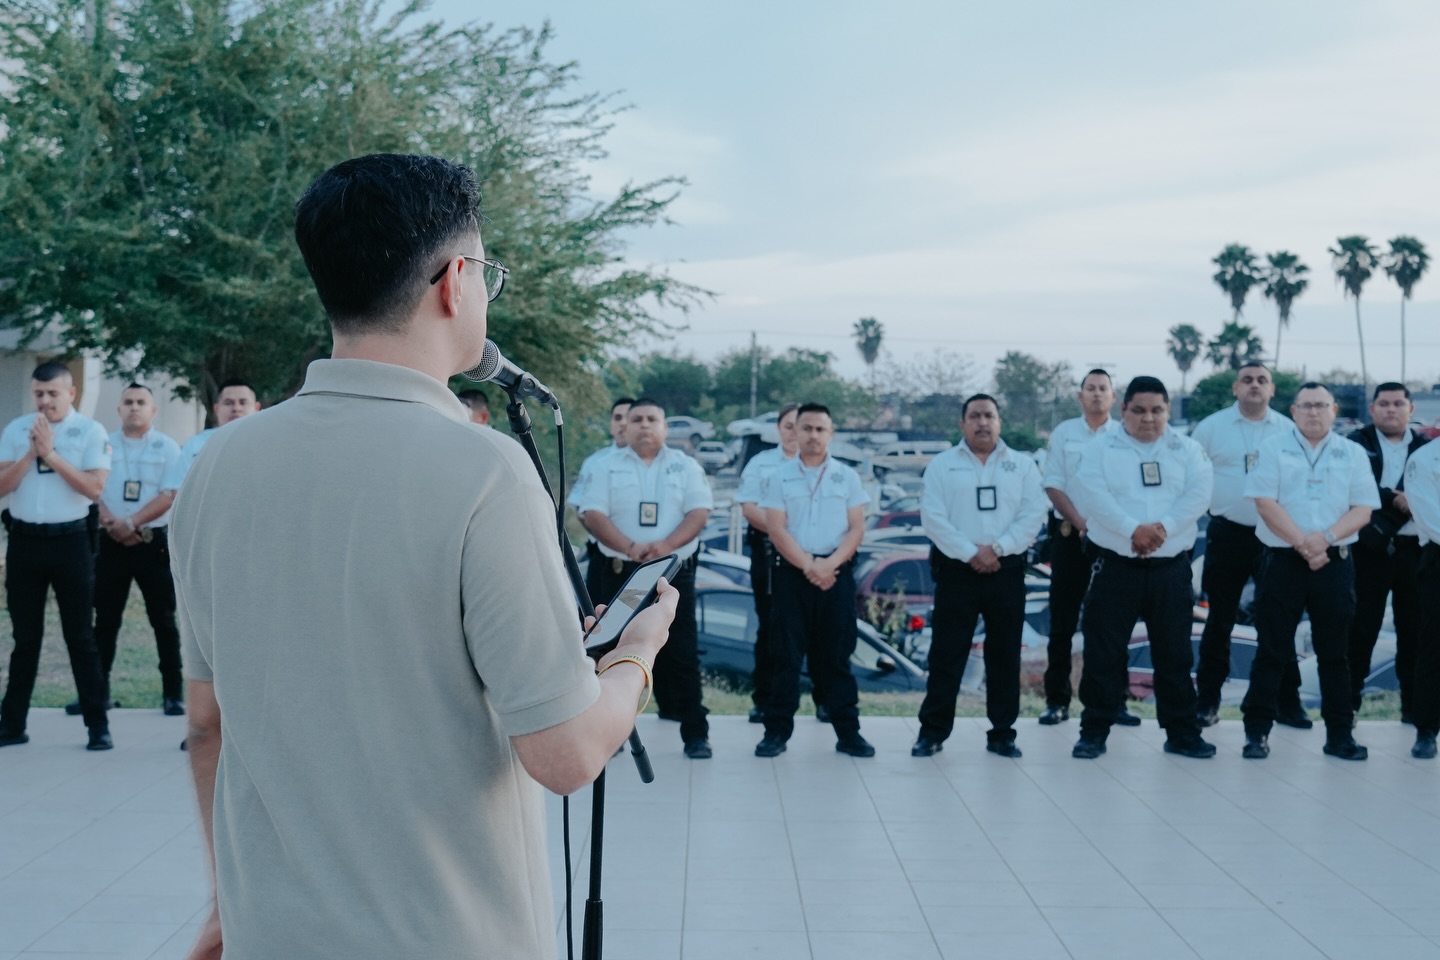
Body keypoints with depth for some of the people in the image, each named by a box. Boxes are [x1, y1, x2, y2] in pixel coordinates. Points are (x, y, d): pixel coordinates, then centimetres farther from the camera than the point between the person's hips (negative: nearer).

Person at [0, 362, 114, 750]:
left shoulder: (90, 431, -3)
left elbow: (94, 488, -13)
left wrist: (51, 454, -15)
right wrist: (31, 452, -13)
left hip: (70, 541, -3)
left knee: (80, 637, 2)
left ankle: (98, 725, 7)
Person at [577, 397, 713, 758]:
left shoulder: (686, 467, 6)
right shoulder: (606, 467, 5)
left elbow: (699, 513, -4)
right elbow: (592, 515, -5)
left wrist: (666, 545, -20)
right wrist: (630, 547, -19)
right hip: (619, 573, 1)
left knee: (680, 653, -1)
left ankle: (695, 733, 2)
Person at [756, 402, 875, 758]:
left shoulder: (847, 476, 7)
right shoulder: (781, 476, 4)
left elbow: (856, 529, 2)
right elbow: (776, 529, -3)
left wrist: (830, 564, -13)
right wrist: (808, 565, -13)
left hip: (837, 574, 1)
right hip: (792, 573, 0)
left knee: (836, 655, 4)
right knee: (786, 655, 0)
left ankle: (847, 731, 8)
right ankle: (777, 730, 5)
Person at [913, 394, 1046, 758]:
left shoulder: (1022, 465, 8)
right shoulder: (942, 465, 5)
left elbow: (1033, 515, -1)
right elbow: (933, 518, -5)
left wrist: (998, 548, -14)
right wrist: (971, 553, -13)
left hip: (1007, 572, 1)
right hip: (956, 571, -1)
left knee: (1004, 655, 6)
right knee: (947, 654, 0)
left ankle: (1002, 733, 14)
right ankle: (933, 731, 8)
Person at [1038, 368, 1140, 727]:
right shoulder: (1063, 433, 4)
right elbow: (1053, 485, 0)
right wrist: (1080, 523, -11)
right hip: (1069, 534, 0)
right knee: (1063, 620, 2)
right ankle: (1057, 700, 7)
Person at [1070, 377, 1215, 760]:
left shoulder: (1187, 449, 8)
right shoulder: (1101, 448, 2)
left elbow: (1199, 494, -6)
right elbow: (1095, 497, -12)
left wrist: (1163, 526, -20)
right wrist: (1134, 529, -23)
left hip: (1171, 568, 2)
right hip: (1116, 566, -2)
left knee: (1174, 655, 9)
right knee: (1104, 654, 1)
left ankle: (1182, 733, 18)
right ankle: (1094, 732, 10)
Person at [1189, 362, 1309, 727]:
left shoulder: (1289, 430, 3)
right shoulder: (1211, 427, 2)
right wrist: (1205, 503, 1)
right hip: (1227, 533, 0)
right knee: (1220, 620, 6)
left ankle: (1287, 702, 13)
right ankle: (1206, 700, 14)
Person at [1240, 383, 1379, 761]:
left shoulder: (1353, 454, 8)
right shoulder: (1273, 449, 3)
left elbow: (1363, 509, 1)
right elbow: (1265, 502, -7)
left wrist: (1326, 537, -15)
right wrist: (1302, 543, -14)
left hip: (1335, 562, 2)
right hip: (1282, 560, -2)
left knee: (1335, 651, 6)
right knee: (1273, 649, 1)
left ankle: (1340, 734, 13)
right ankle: (1257, 730, 8)